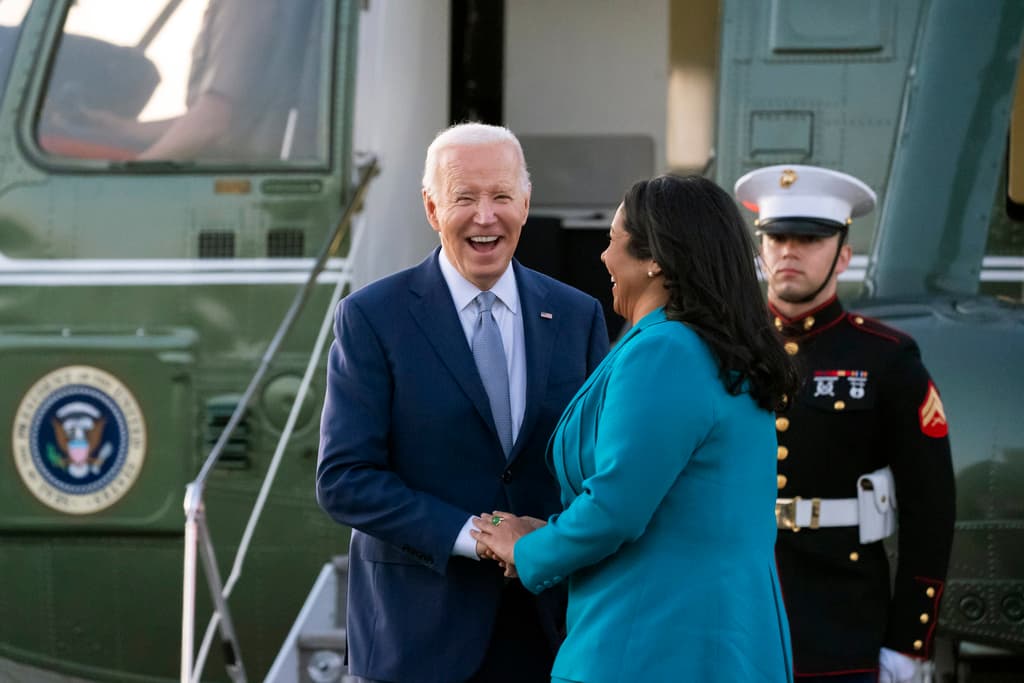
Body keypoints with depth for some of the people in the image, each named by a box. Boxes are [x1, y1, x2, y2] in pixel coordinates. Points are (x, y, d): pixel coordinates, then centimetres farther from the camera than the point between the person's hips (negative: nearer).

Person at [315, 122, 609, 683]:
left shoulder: (578, 316, 8)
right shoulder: (372, 317, -3)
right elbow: (343, 479, -8)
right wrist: (471, 537, -17)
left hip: (549, 630, 3)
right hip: (423, 630, -3)